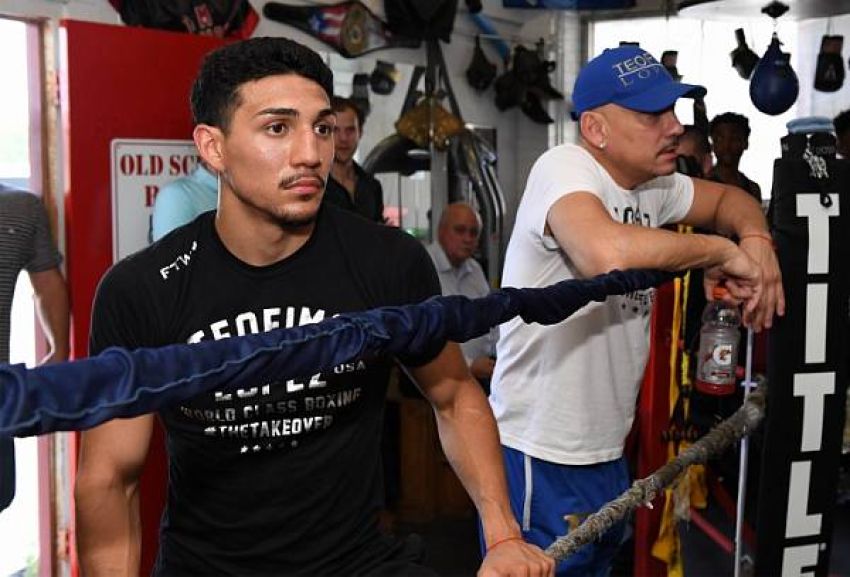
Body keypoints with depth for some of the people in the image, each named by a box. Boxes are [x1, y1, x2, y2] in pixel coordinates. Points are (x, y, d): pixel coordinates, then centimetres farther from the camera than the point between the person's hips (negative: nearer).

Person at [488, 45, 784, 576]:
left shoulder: (653, 184, 6)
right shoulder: (563, 168, -19)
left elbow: (729, 197, 23)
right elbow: (610, 253, -39)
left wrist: (756, 240, -2)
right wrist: (722, 251, -22)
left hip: (607, 452, 9)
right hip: (540, 457, -9)